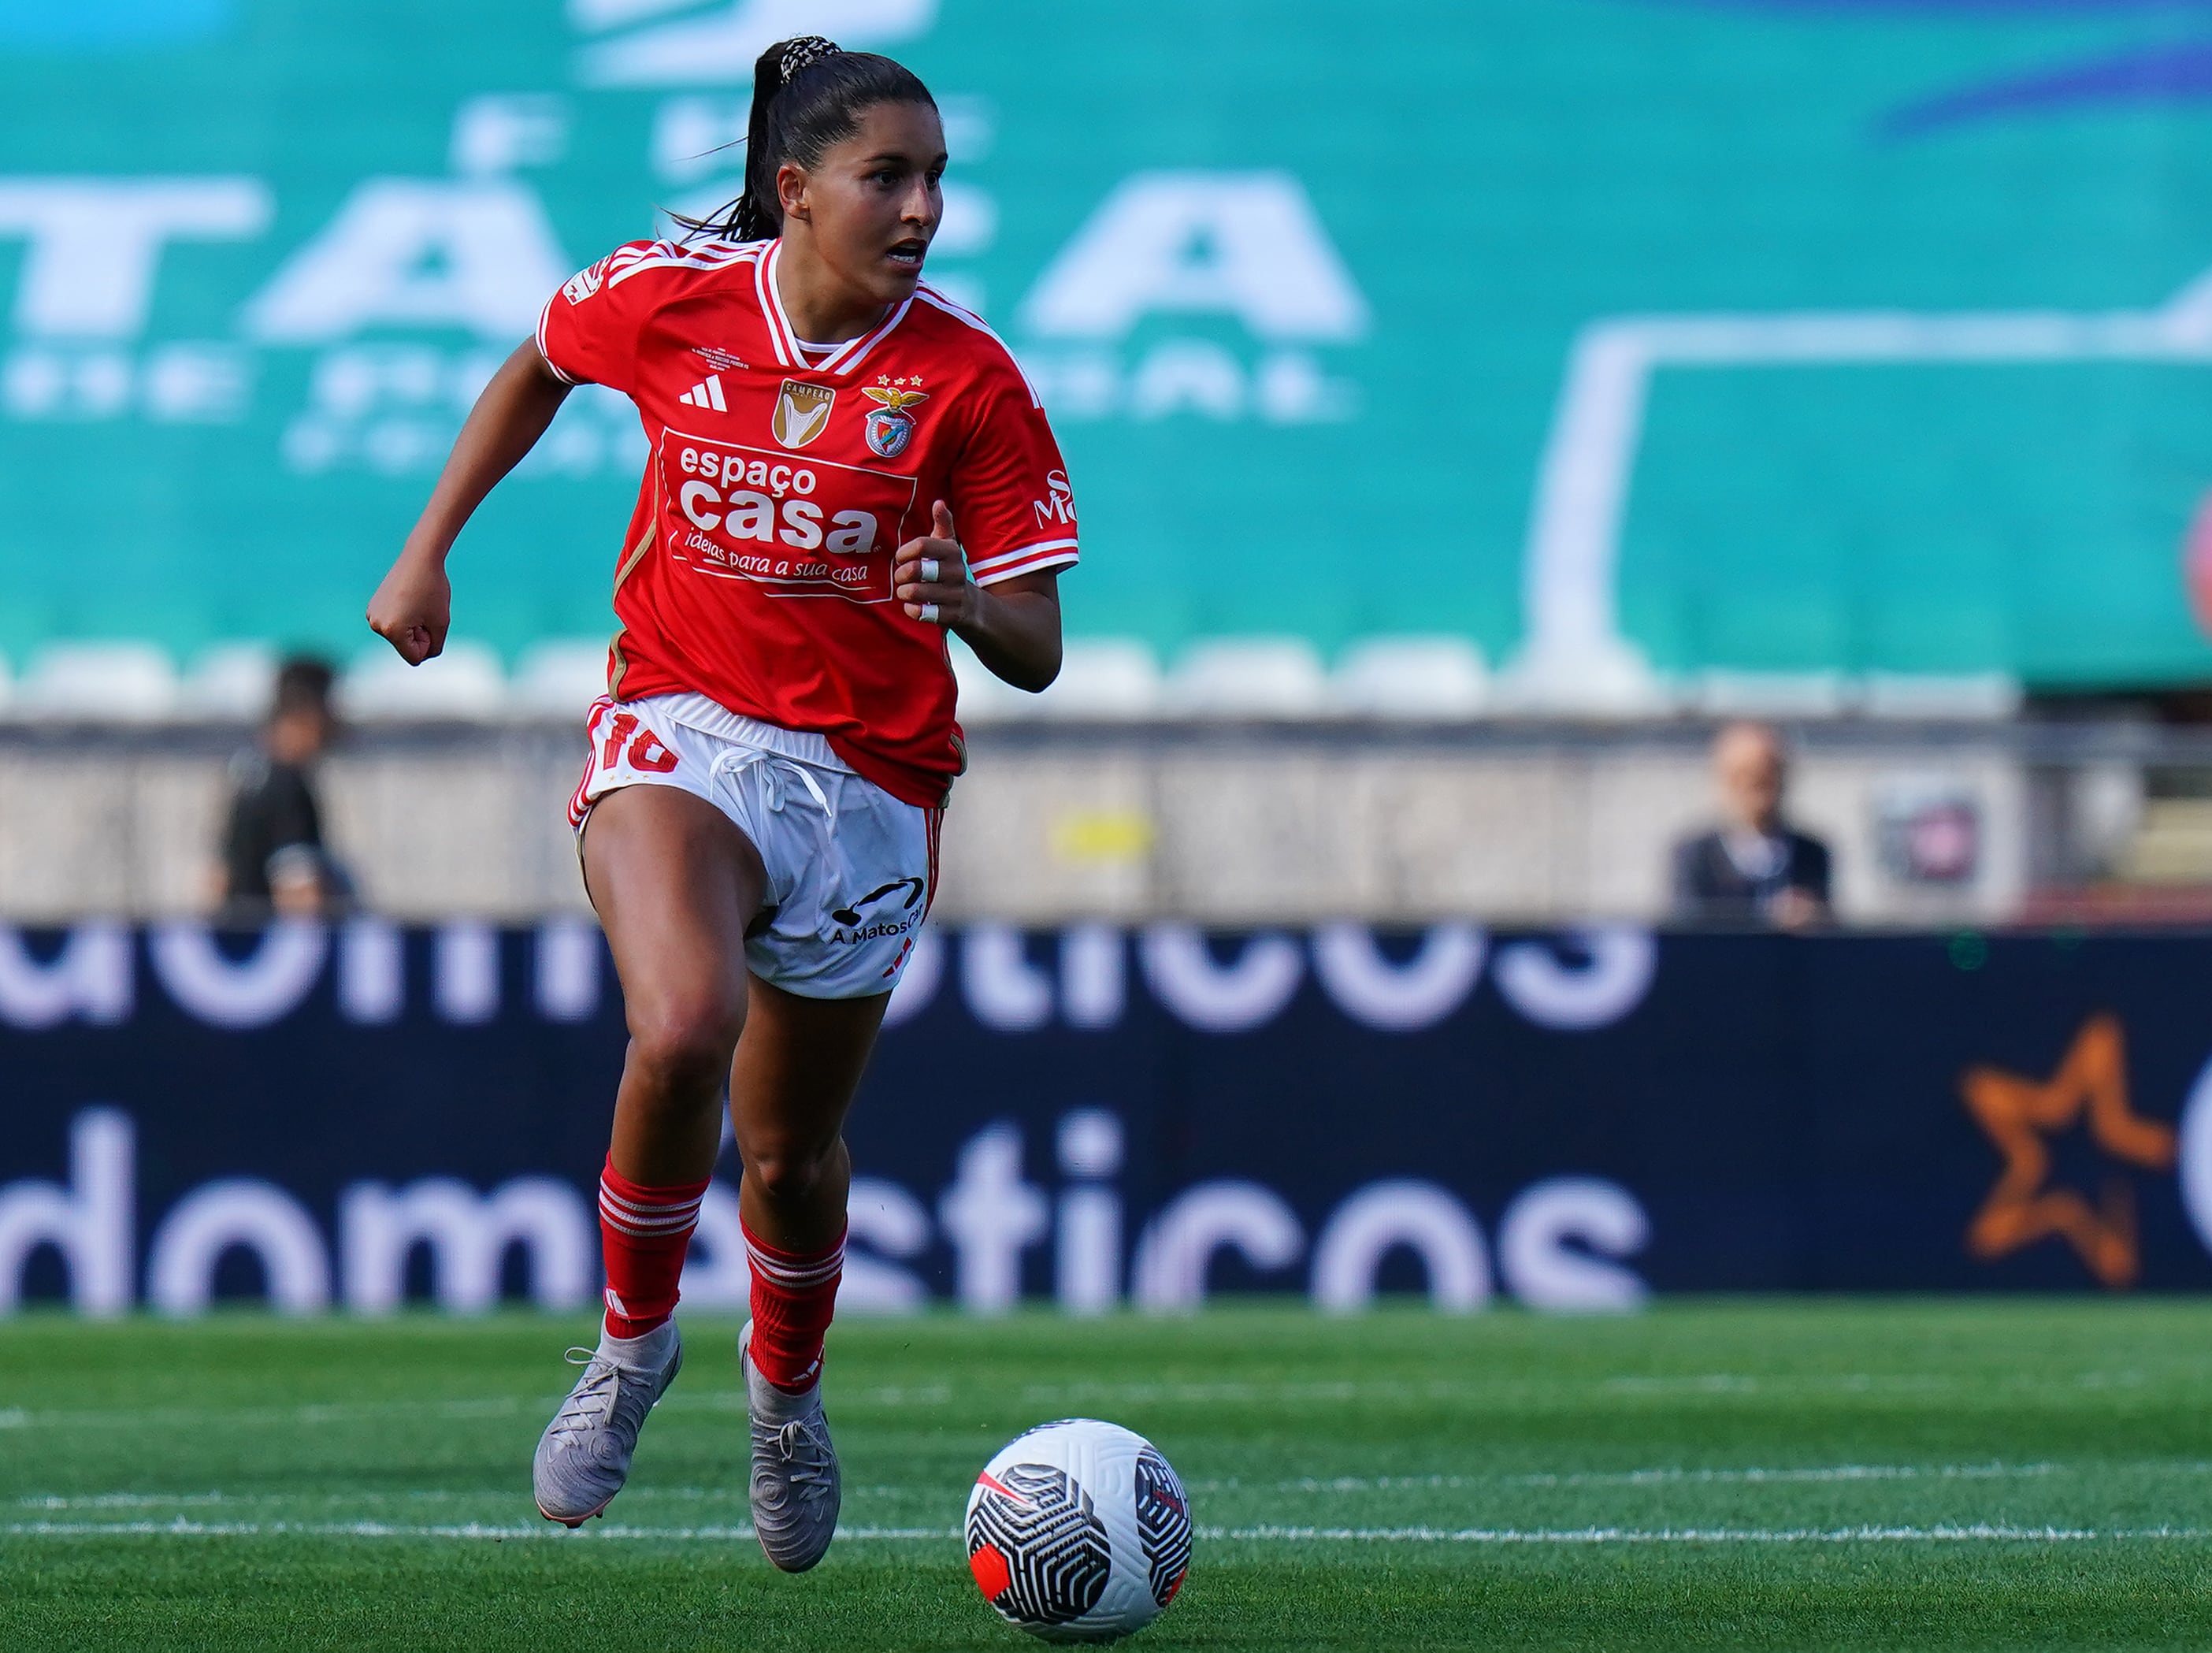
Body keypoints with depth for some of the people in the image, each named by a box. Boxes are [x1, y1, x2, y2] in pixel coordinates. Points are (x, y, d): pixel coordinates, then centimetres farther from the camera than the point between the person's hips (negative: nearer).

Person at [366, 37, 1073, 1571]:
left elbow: (1035, 654, -7)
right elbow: (539, 368, 18)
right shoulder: (668, 297, -6)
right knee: (683, 1030, -30)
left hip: (869, 777, 1)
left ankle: (786, 1390, 44)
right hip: (681, 730, -1)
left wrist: (971, 606, -29)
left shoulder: (970, 380, -9)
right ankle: (633, 1337, -4)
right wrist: (428, 551, 17)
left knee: (791, 1147, 10)